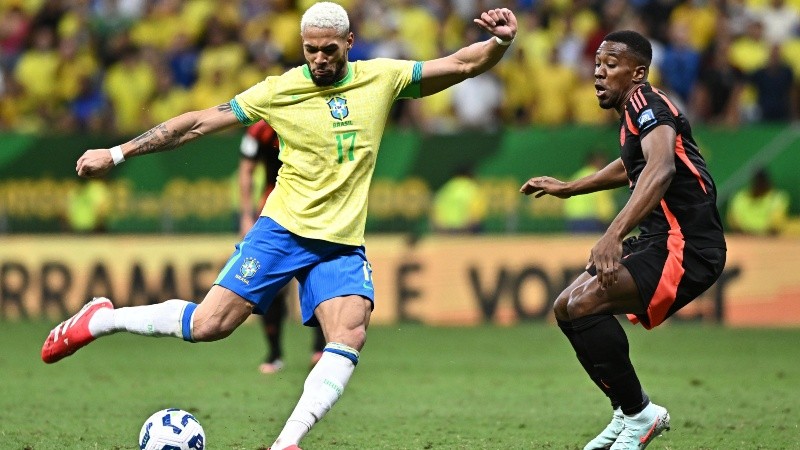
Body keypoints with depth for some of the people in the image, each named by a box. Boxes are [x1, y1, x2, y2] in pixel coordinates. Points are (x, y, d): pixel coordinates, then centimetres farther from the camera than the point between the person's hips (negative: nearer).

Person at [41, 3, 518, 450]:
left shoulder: (381, 79, 2)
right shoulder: (281, 90, -4)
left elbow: (462, 65, 5)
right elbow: (198, 123, -1)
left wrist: (500, 41, -17)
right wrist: (116, 154, -2)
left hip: (343, 245, 2)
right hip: (283, 228, -2)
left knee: (351, 335, -23)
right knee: (208, 324, -11)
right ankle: (100, 319, 11)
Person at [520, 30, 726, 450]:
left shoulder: (646, 104, -15)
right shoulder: (634, 115, 15)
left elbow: (661, 167, -36)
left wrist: (614, 234, -47)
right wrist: (567, 188, 45)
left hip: (685, 246, -11)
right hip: (657, 240, 11)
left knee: (583, 304, -24)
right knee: (566, 308, 13)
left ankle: (639, 415, -10)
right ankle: (628, 413, 21)